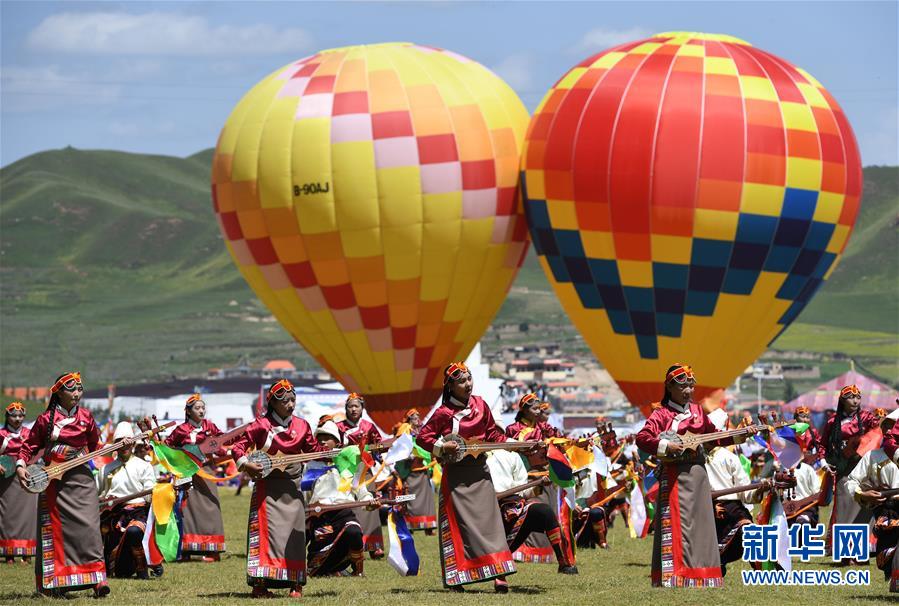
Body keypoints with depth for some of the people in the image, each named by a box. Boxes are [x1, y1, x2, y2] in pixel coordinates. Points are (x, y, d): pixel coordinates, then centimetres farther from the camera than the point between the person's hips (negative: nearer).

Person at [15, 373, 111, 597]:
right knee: (54, 530, 3)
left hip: (81, 478, 1)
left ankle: (97, 579, -13)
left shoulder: (86, 416, 7)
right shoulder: (46, 419, 1)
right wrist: (20, 466, -7)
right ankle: (52, 582, 12)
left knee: (88, 526, -11)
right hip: (53, 481, -1)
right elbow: (29, 446, 5)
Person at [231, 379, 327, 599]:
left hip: (292, 488, 4)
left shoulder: (301, 426, 6)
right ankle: (260, 585, -8)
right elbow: (237, 447, -4)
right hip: (267, 487, -4)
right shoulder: (261, 425, -5)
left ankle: (295, 584, 10)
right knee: (267, 533, -8)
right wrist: (246, 464, -20)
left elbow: (313, 449, 14)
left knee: (294, 534, 4)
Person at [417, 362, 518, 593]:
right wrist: (442, 447, -18)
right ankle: (453, 577, 8)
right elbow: (422, 438, -4)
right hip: (456, 475, -3)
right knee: (459, 524, 0)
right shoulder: (443, 413, -8)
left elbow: (492, 434, 12)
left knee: (489, 521, -4)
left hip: (479, 471, 3)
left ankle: (499, 576, -9)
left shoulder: (479, 404, 5)